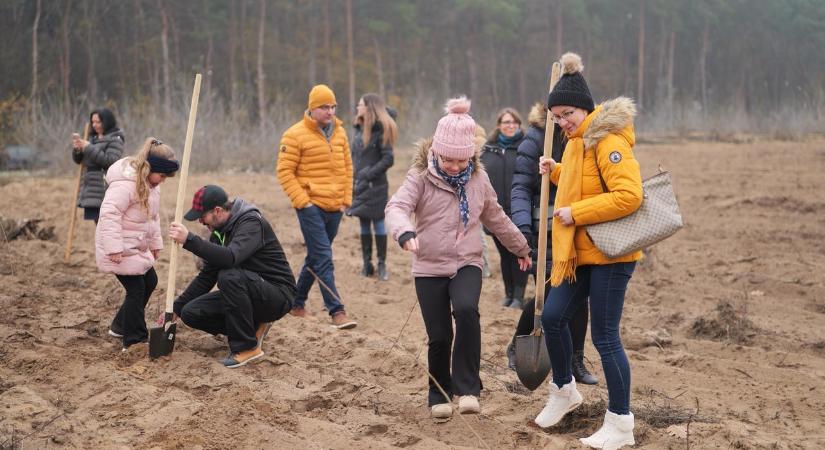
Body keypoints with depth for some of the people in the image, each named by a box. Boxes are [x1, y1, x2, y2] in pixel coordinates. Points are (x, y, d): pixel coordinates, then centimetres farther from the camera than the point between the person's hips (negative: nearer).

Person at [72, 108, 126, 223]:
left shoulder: (115, 139, -5)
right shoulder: (94, 138, 17)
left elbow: (111, 160, -19)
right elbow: (79, 160, 20)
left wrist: (89, 148, -17)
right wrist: (77, 149, -3)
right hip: (92, 189, 8)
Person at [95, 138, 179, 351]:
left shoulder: (151, 184, 7)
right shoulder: (124, 184, -26)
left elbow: (153, 216, 19)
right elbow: (109, 214, -31)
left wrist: (155, 243, 20)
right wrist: (114, 249, -33)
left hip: (137, 245, 10)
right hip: (120, 249, -10)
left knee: (150, 281, 15)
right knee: (136, 289, -9)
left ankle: (120, 326, 29)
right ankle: (134, 341, 1)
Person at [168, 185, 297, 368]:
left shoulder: (251, 222, -20)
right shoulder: (219, 231, 7)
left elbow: (230, 257, -39)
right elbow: (206, 276, 14)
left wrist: (189, 239, -40)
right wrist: (176, 308, 9)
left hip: (278, 295, -8)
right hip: (250, 294, 8)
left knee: (229, 276, -35)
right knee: (191, 312, -7)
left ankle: (247, 346, -20)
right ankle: (252, 328, 7)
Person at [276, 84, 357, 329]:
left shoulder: (339, 133, 11)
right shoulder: (295, 135, -8)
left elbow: (347, 167, 18)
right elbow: (285, 171, -8)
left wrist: (346, 198, 9)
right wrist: (302, 201, -13)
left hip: (334, 207, 6)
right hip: (311, 206, -6)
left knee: (316, 257, 15)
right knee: (323, 259, -12)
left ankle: (298, 303, 29)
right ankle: (336, 311, -14)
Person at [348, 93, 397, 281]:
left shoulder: (381, 130, -9)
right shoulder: (359, 129, 10)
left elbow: (388, 159, -13)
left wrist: (369, 174, -17)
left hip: (375, 186, -6)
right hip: (359, 185, 6)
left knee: (378, 224, 0)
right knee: (364, 225, 10)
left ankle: (382, 265, 7)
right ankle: (367, 264, 15)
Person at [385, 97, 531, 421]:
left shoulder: (478, 179, 5)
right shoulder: (421, 177, -7)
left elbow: (495, 218, 20)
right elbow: (396, 207, -22)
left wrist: (521, 248, 30)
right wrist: (406, 233, -44)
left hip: (467, 264, 1)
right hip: (429, 267, -1)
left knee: (466, 311, -28)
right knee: (439, 337, 0)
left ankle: (467, 388, -20)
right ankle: (439, 396, 25)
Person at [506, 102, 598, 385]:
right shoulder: (536, 140, -8)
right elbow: (521, 187, -11)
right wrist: (523, 224, -23)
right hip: (544, 231, -4)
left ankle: (576, 362, 14)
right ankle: (516, 347, 23)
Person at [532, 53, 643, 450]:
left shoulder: (608, 141, -16)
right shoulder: (577, 141, 13)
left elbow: (628, 196, -27)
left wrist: (575, 213, -22)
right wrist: (556, 172, 15)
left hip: (609, 254, -9)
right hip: (579, 252, 9)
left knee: (604, 336, -5)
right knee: (552, 316, 13)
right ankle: (563, 392, 34)